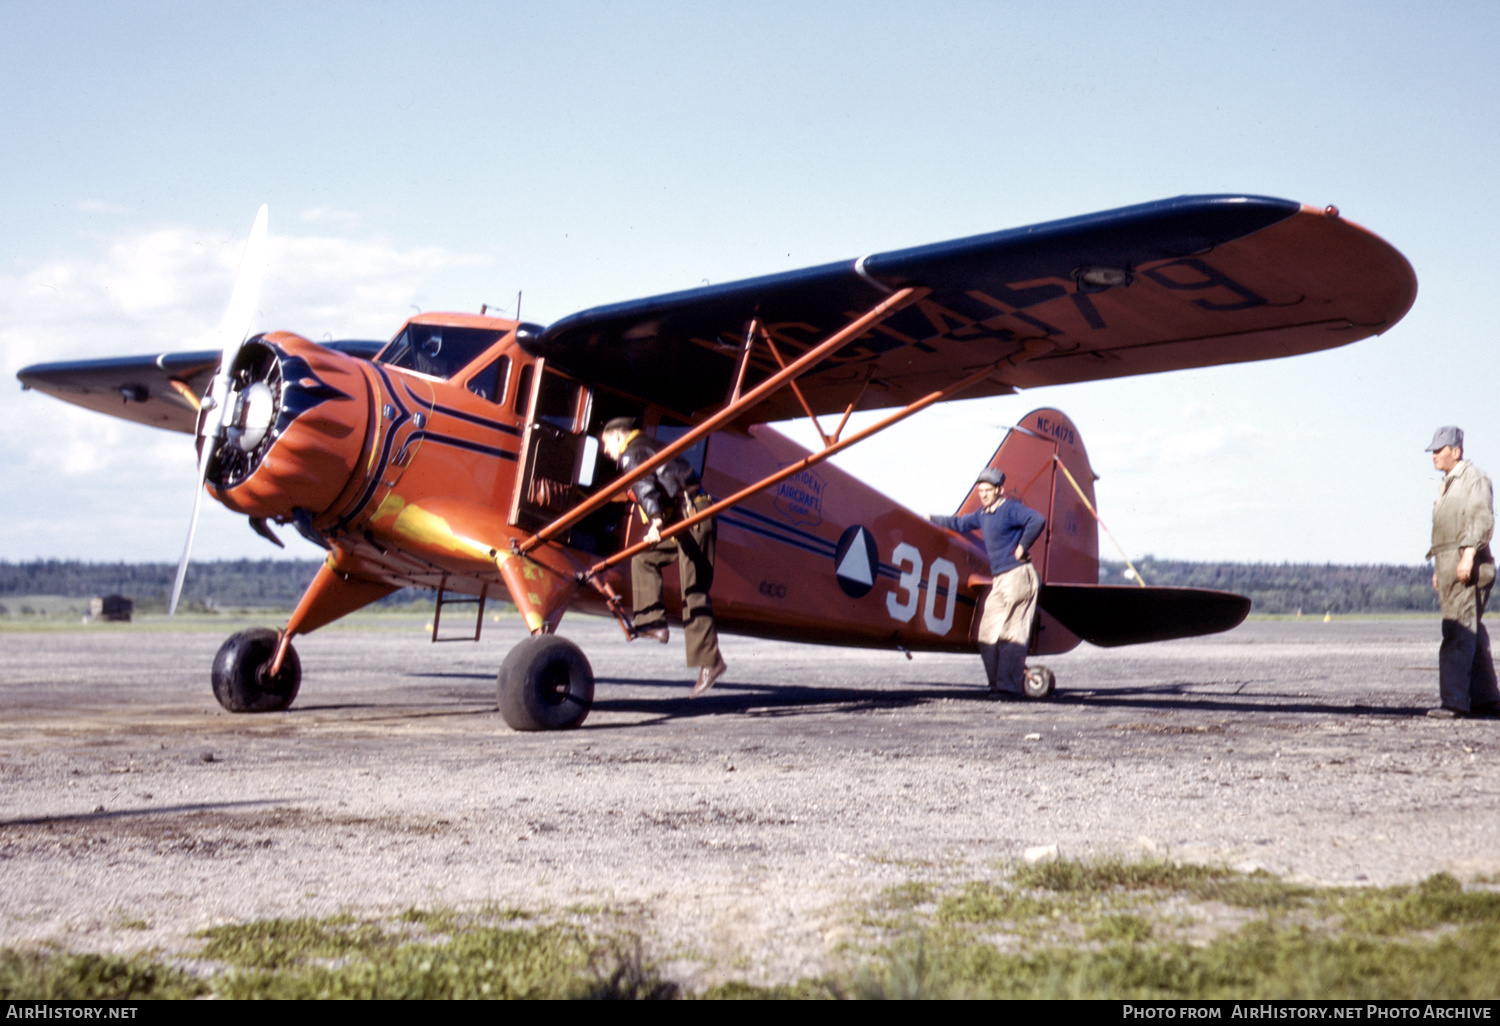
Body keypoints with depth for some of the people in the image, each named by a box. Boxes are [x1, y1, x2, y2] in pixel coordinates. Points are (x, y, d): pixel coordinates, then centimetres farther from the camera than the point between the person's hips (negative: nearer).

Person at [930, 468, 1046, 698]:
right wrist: (930, 519, 34)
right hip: (999, 579, 9)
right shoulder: (983, 514, 18)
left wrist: (1022, 546, -18)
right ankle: (998, 683, 10)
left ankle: (1010, 687, -12)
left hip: (1017, 576, -9)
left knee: (1010, 634, -11)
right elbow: (960, 523, 34)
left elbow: (1037, 520, -25)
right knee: (988, 634, 6)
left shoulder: (1010, 509, -9)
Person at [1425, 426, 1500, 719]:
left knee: (1459, 631, -16)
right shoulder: (1446, 484, 23)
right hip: (1448, 564, 10)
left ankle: (1454, 700, -21)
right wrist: (1437, 569, 23)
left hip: (1468, 566, -10)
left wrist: (1468, 555, -25)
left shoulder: (1475, 478, -4)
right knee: (1471, 635, 11)